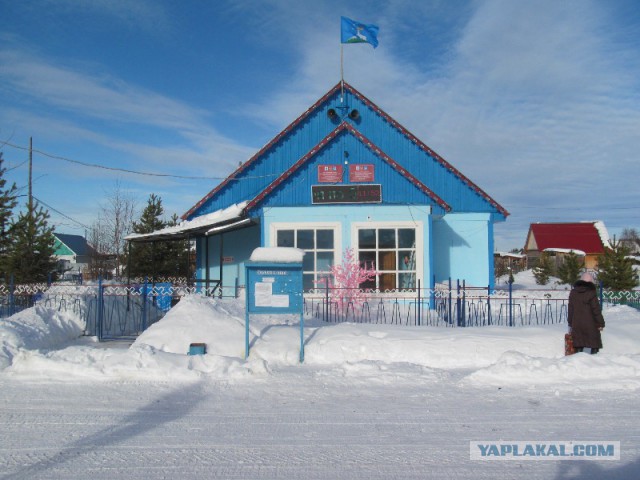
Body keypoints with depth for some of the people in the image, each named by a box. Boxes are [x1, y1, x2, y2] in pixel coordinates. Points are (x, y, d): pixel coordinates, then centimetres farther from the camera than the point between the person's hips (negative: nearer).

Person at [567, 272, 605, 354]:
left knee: (578, 344, 9)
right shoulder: (591, 293, -11)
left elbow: (570, 309, 12)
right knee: (595, 344, 8)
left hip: (576, 324, 4)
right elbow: (596, 310, -10)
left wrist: (570, 323, 19)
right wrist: (600, 323, -3)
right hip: (590, 324, -4)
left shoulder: (573, 292, 6)